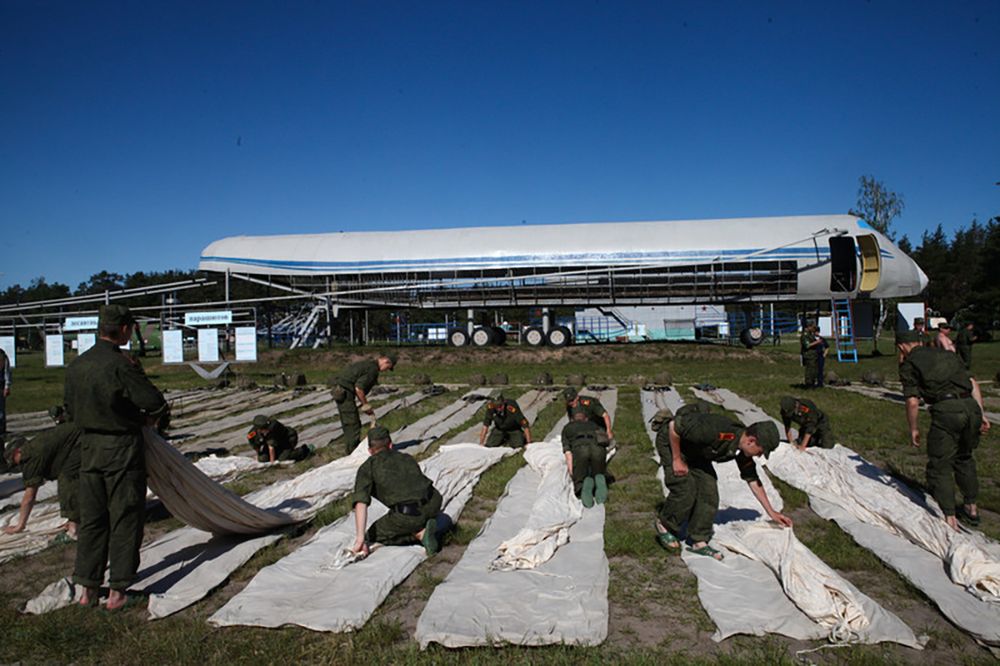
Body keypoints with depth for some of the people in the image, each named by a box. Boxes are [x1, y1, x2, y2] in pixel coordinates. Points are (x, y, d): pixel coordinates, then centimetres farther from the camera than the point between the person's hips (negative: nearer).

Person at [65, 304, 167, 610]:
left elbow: (71, 408, 14)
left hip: (89, 445, 7)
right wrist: (148, 416, 0)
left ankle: (88, 588, 19)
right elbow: (155, 401, -21)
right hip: (123, 447, -6)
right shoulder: (120, 364, -18)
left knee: (91, 517, 14)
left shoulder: (76, 365, 4)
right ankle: (118, 591, 8)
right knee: (124, 518, 3)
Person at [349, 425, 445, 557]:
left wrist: (360, 537, -6)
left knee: (374, 535, 18)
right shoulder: (407, 458, 26)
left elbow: (360, 503, -4)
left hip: (409, 514, -5)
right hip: (433, 503, 5)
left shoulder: (367, 467, 12)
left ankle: (420, 534, 0)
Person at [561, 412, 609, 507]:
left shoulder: (567, 427, 33)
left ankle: (586, 484, -28)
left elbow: (567, 452, 17)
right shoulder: (593, 425, 40)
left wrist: (572, 473, 9)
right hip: (598, 448, 1)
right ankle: (599, 481, -19)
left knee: (580, 486, 7)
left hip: (579, 447, -1)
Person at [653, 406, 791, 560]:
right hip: (671, 440, -8)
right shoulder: (716, 431, -39)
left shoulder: (743, 451, -12)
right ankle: (664, 525, 9)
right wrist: (677, 460, -24)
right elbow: (674, 426, -34)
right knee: (685, 491, -16)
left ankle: (699, 541, 7)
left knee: (709, 491, -2)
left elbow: (753, 481, 3)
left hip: (695, 451, 8)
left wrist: (771, 512, 7)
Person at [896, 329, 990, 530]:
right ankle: (971, 508, 35)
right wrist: (981, 414, 18)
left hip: (946, 410, -6)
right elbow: (973, 383, 18)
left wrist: (914, 429, 9)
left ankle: (949, 517, 5)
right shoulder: (947, 355, 24)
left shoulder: (908, 364, 5)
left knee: (940, 466, 5)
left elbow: (913, 401, -2)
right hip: (971, 406, 6)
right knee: (964, 458, 25)